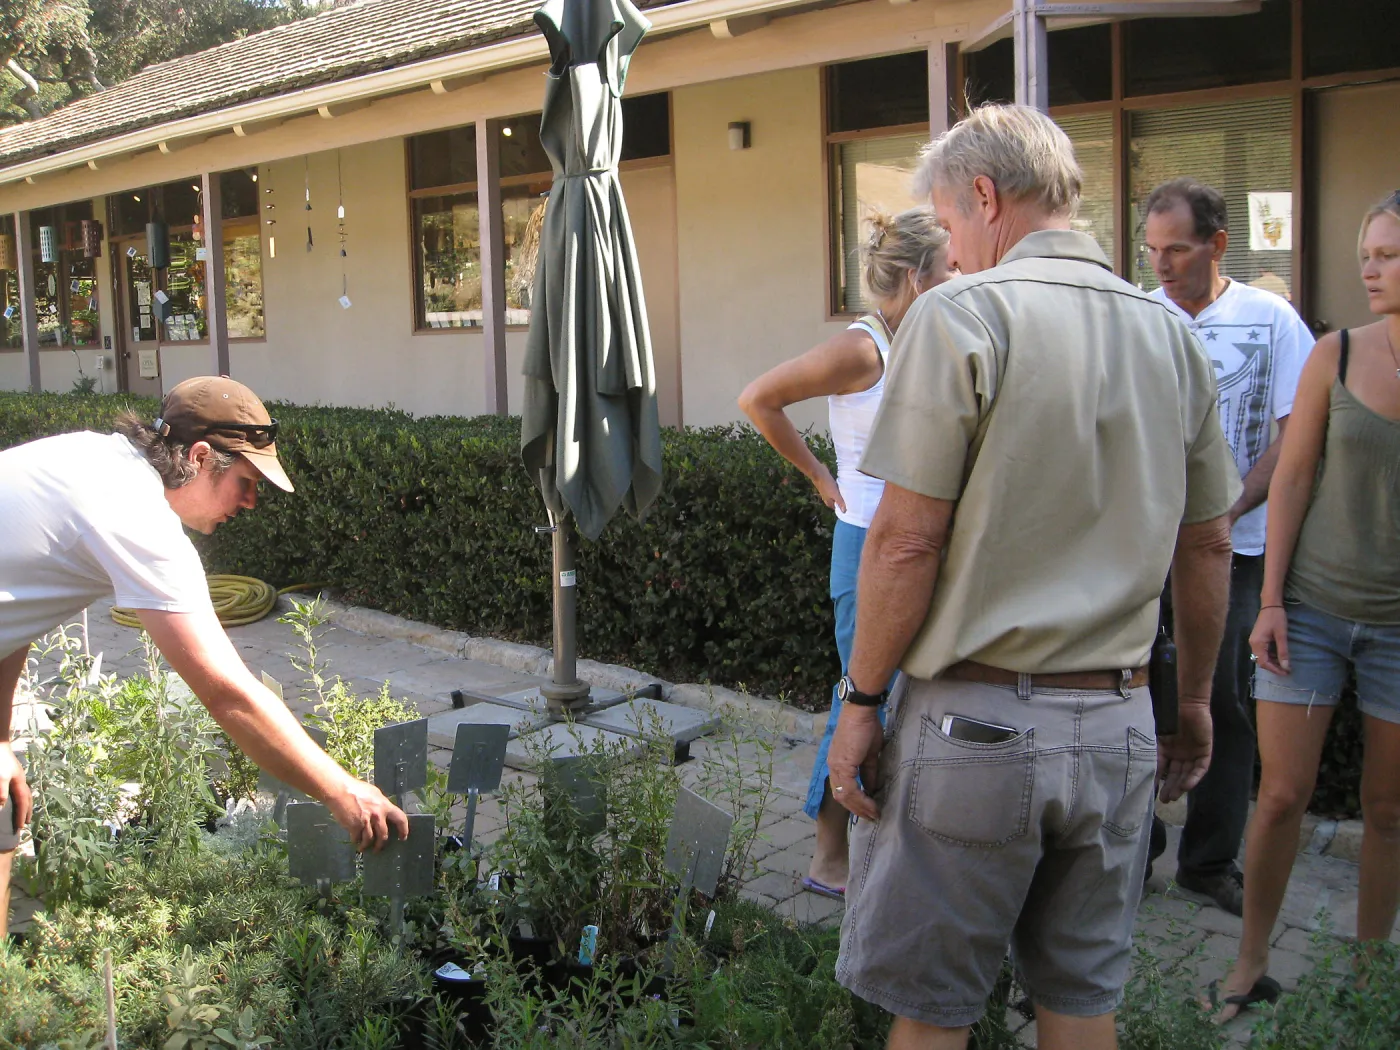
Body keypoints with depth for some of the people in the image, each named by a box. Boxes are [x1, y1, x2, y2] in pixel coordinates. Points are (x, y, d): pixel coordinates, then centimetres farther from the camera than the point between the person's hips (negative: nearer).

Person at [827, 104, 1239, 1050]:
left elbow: (907, 541, -15)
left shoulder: (962, 315, -11)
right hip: (1119, 723, 6)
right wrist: (1195, 703, 23)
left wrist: (860, 700, -5)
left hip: (978, 719, -6)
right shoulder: (1171, 333, 8)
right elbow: (1208, 545, 13)